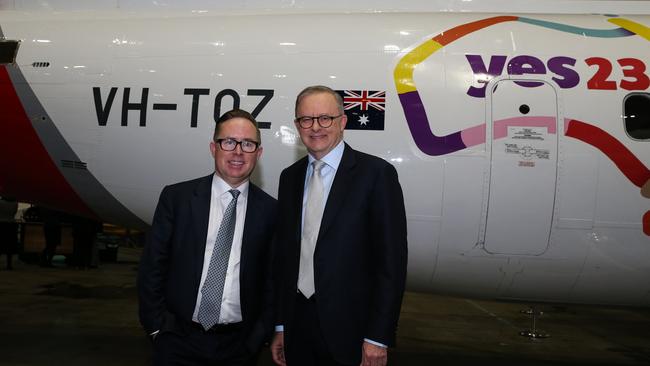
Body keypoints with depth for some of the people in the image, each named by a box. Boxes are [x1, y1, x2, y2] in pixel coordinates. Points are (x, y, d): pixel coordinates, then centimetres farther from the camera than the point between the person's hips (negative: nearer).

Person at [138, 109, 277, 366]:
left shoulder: (270, 210, -3)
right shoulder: (177, 197, -4)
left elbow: (272, 280, 3)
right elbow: (152, 267, 0)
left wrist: (258, 337, -2)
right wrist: (158, 328, -4)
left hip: (238, 345, 1)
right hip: (179, 341, 0)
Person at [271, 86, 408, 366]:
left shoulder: (376, 173, -10)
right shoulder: (290, 177, 7)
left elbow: (391, 259, -12)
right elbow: (284, 253, 9)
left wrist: (378, 338, -13)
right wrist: (281, 326, 9)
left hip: (351, 330, -4)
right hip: (298, 325, 5)